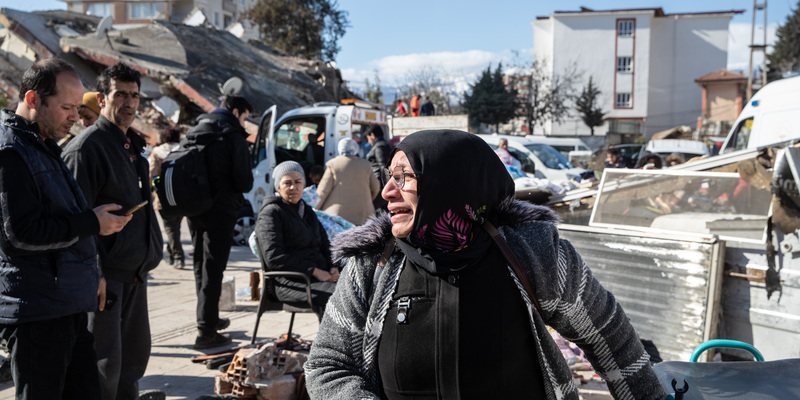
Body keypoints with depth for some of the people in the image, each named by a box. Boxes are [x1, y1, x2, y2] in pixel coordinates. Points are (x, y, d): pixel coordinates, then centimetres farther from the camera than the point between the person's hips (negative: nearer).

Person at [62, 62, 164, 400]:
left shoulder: (132, 144, 15)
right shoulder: (86, 147, -13)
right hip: (105, 273, -9)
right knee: (106, 360, -2)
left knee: (136, 350, 17)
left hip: (135, 271, 9)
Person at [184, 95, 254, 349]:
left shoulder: (194, 133, 11)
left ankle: (209, 319, 31)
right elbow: (245, 182, -14)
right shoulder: (233, 137, -11)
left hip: (194, 211, 7)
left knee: (201, 267, 18)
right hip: (220, 211, -7)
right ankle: (206, 332, -1)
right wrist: (241, 188, 6)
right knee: (213, 269, -2)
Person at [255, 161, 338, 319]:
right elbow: (274, 258, -10)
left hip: (320, 275, 7)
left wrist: (333, 268, 3)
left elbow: (325, 245, 26)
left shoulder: (307, 211, 23)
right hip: (288, 282, -7)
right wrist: (315, 271, -15)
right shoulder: (270, 213, 0)